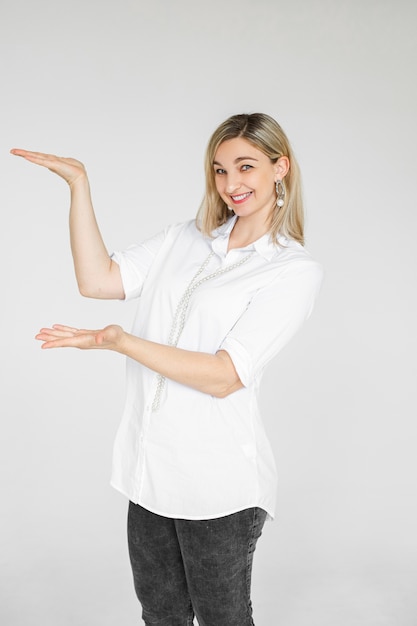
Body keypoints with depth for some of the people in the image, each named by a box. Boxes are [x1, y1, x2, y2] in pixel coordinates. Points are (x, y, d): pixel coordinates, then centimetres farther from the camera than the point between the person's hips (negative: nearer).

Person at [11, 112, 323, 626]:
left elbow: (224, 376, -18)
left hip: (219, 484, -5)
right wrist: (79, 184, -3)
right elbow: (97, 280, -1)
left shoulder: (295, 270, -10)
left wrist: (121, 342, -25)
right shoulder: (184, 240, 8)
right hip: (149, 468, 6)